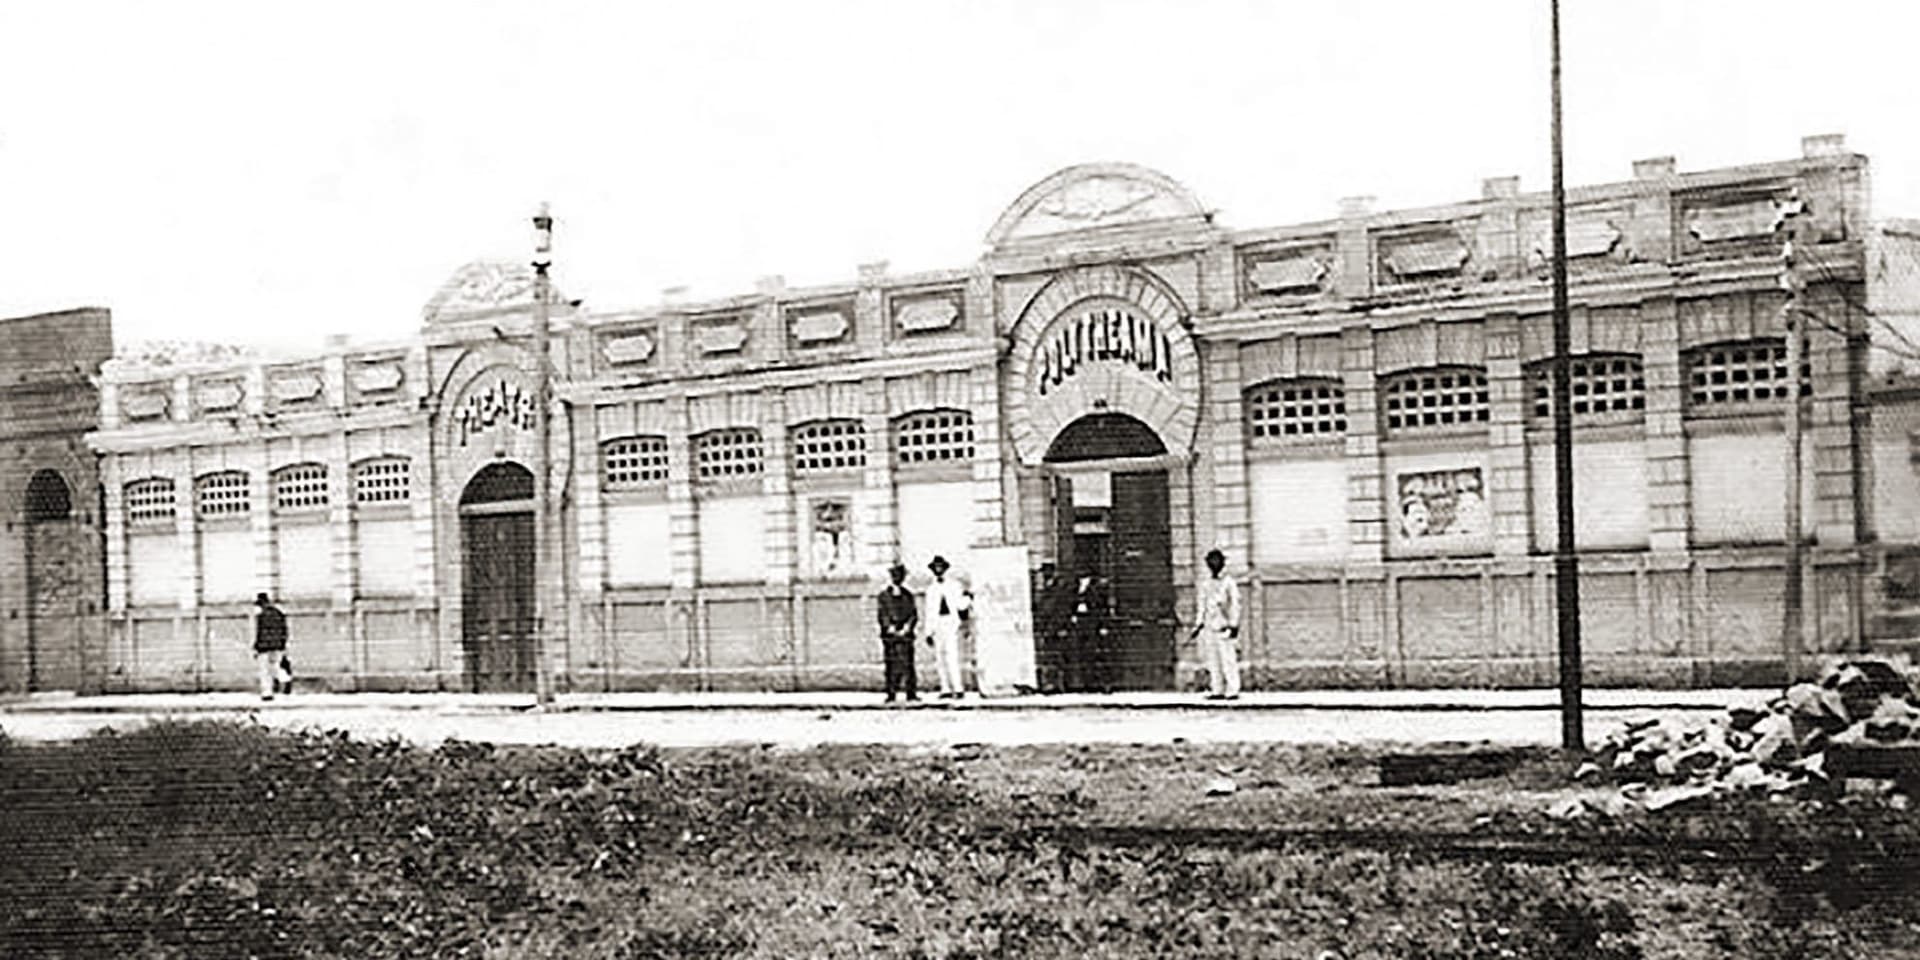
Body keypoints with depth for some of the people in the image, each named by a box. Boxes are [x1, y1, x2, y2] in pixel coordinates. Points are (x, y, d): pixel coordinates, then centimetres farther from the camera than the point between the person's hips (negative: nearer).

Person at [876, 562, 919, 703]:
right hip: (889, 634, -1)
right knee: (891, 664, -2)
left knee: (908, 663, -2)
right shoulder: (884, 594, 5)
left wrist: (906, 628, -6)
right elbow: (882, 615, 2)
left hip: (905, 634, 1)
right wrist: (890, 628, -10)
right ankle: (891, 693, 1)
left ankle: (911, 692, 0)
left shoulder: (908, 595, 11)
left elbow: (914, 615, 9)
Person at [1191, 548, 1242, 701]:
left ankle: (1232, 691, -7)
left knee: (1228, 659, -9)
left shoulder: (1229, 583, -1)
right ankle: (1217, 691, 7)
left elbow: (1235, 604, -3)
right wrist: (1199, 624, 15)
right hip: (1209, 626, 6)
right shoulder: (1205, 584, 16)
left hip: (1224, 626, -6)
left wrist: (1234, 625, -10)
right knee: (1213, 661, 4)